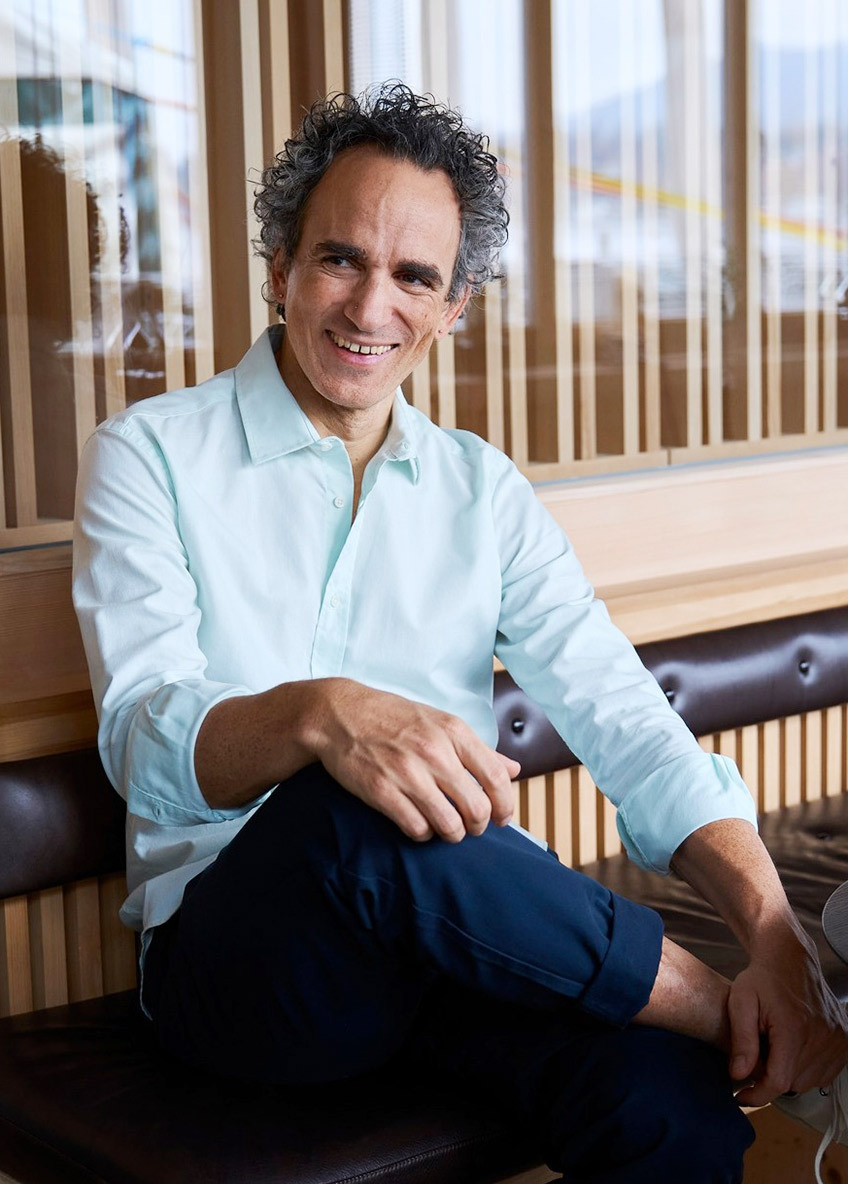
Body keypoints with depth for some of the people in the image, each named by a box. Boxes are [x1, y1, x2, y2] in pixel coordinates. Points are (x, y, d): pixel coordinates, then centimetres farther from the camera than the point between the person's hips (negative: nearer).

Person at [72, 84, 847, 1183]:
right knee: (353, 811, -36)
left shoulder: (483, 490, 13)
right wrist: (319, 713, -36)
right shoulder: (149, 457, 2)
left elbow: (620, 717, 1)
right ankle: (721, 1007, -17)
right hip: (228, 946, -2)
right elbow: (147, 740, -13)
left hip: (451, 919, 2)